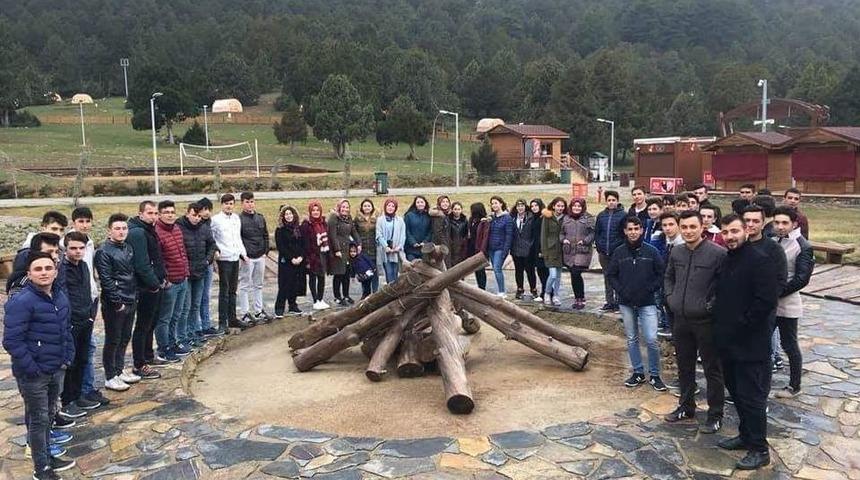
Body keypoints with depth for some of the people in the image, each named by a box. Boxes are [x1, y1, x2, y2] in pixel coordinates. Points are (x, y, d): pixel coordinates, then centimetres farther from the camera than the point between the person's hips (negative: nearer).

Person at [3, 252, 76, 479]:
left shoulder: (61, 296, 5)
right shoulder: (21, 302, -20)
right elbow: (12, 341, -21)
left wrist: (68, 357, 9)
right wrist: (32, 368, -19)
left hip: (57, 370, 7)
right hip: (33, 374, -7)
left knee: (49, 415, 21)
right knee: (38, 420, 5)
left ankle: (47, 457, 37)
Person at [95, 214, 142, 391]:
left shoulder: (129, 248, 11)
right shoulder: (104, 251, -13)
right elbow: (106, 280, -17)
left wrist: (135, 295, 11)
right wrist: (117, 302, -17)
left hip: (130, 302, 8)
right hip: (114, 305, -7)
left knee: (125, 338, 16)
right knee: (113, 341, 2)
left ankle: (119, 371, 28)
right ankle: (110, 377, 12)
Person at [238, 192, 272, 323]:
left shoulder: (260, 217, 10)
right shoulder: (239, 219, -8)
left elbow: (266, 236, 15)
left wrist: (265, 251, 5)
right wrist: (243, 255, -15)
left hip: (260, 257, 6)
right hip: (247, 258, -6)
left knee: (258, 285, 14)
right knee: (245, 286, 1)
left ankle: (258, 311, 23)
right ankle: (244, 313, 7)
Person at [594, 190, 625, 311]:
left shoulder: (623, 215, -3)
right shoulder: (601, 215, 11)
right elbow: (596, 232, 14)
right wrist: (599, 247, 4)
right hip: (604, 253, 5)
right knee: (607, 278, 10)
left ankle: (618, 302, 7)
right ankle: (609, 302, 17)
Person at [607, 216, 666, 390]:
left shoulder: (651, 251, -3)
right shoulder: (619, 252, 2)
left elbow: (661, 274, 1)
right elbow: (611, 274, 9)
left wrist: (650, 289, -8)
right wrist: (620, 290, -3)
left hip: (647, 303, -2)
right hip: (626, 303, 3)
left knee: (651, 340, -7)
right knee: (631, 339, 11)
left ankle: (654, 375, 10)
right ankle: (638, 373, 23)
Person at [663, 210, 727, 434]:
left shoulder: (717, 253, -15)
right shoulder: (676, 252, 5)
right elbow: (668, 277, 21)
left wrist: (713, 304, -15)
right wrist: (670, 296, 7)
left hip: (706, 321, -6)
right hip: (680, 320, 6)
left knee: (712, 370, 6)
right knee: (684, 366, 18)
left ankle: (715, 415, 19)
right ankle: (686, 406, 34)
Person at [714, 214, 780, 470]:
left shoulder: (760, 260, -15)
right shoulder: (726, 260, 11)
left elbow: (767, 301, -22)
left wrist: (741, 325, -17)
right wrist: (720, 322, 8)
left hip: (751, 345, -8)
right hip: (728, 342, 8)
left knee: (751, 397, 1)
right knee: (736, 392, 18)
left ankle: (759, 449, 13)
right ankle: (745, 435, 34)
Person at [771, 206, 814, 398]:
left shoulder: (803, 247, -11)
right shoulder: (771, 242, 7)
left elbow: (801, 279, -16)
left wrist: (777, 293, -17)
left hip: (787, 304, -6)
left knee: (789, 345, 5)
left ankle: (794, 386, 20)